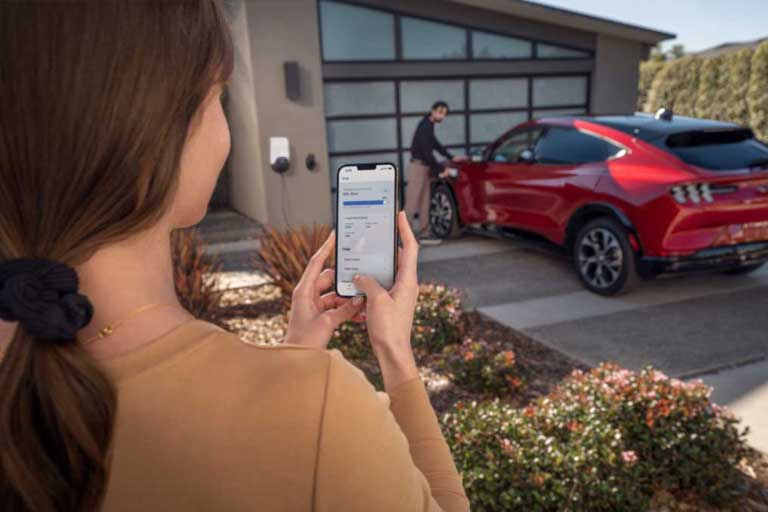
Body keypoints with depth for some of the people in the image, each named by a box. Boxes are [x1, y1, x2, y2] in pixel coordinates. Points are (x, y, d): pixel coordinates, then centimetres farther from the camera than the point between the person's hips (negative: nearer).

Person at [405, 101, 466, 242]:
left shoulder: (429, 125, 13)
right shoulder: (425, 126, -16)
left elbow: (436, 144, 25)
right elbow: (427, 152, -19)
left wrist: (451, 158, 24)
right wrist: (440, 169, -11)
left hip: (424, 168, 10)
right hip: (418, 167, -10)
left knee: (424, 202, 11)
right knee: (412, 203, -11)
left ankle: (424, 233, 16)